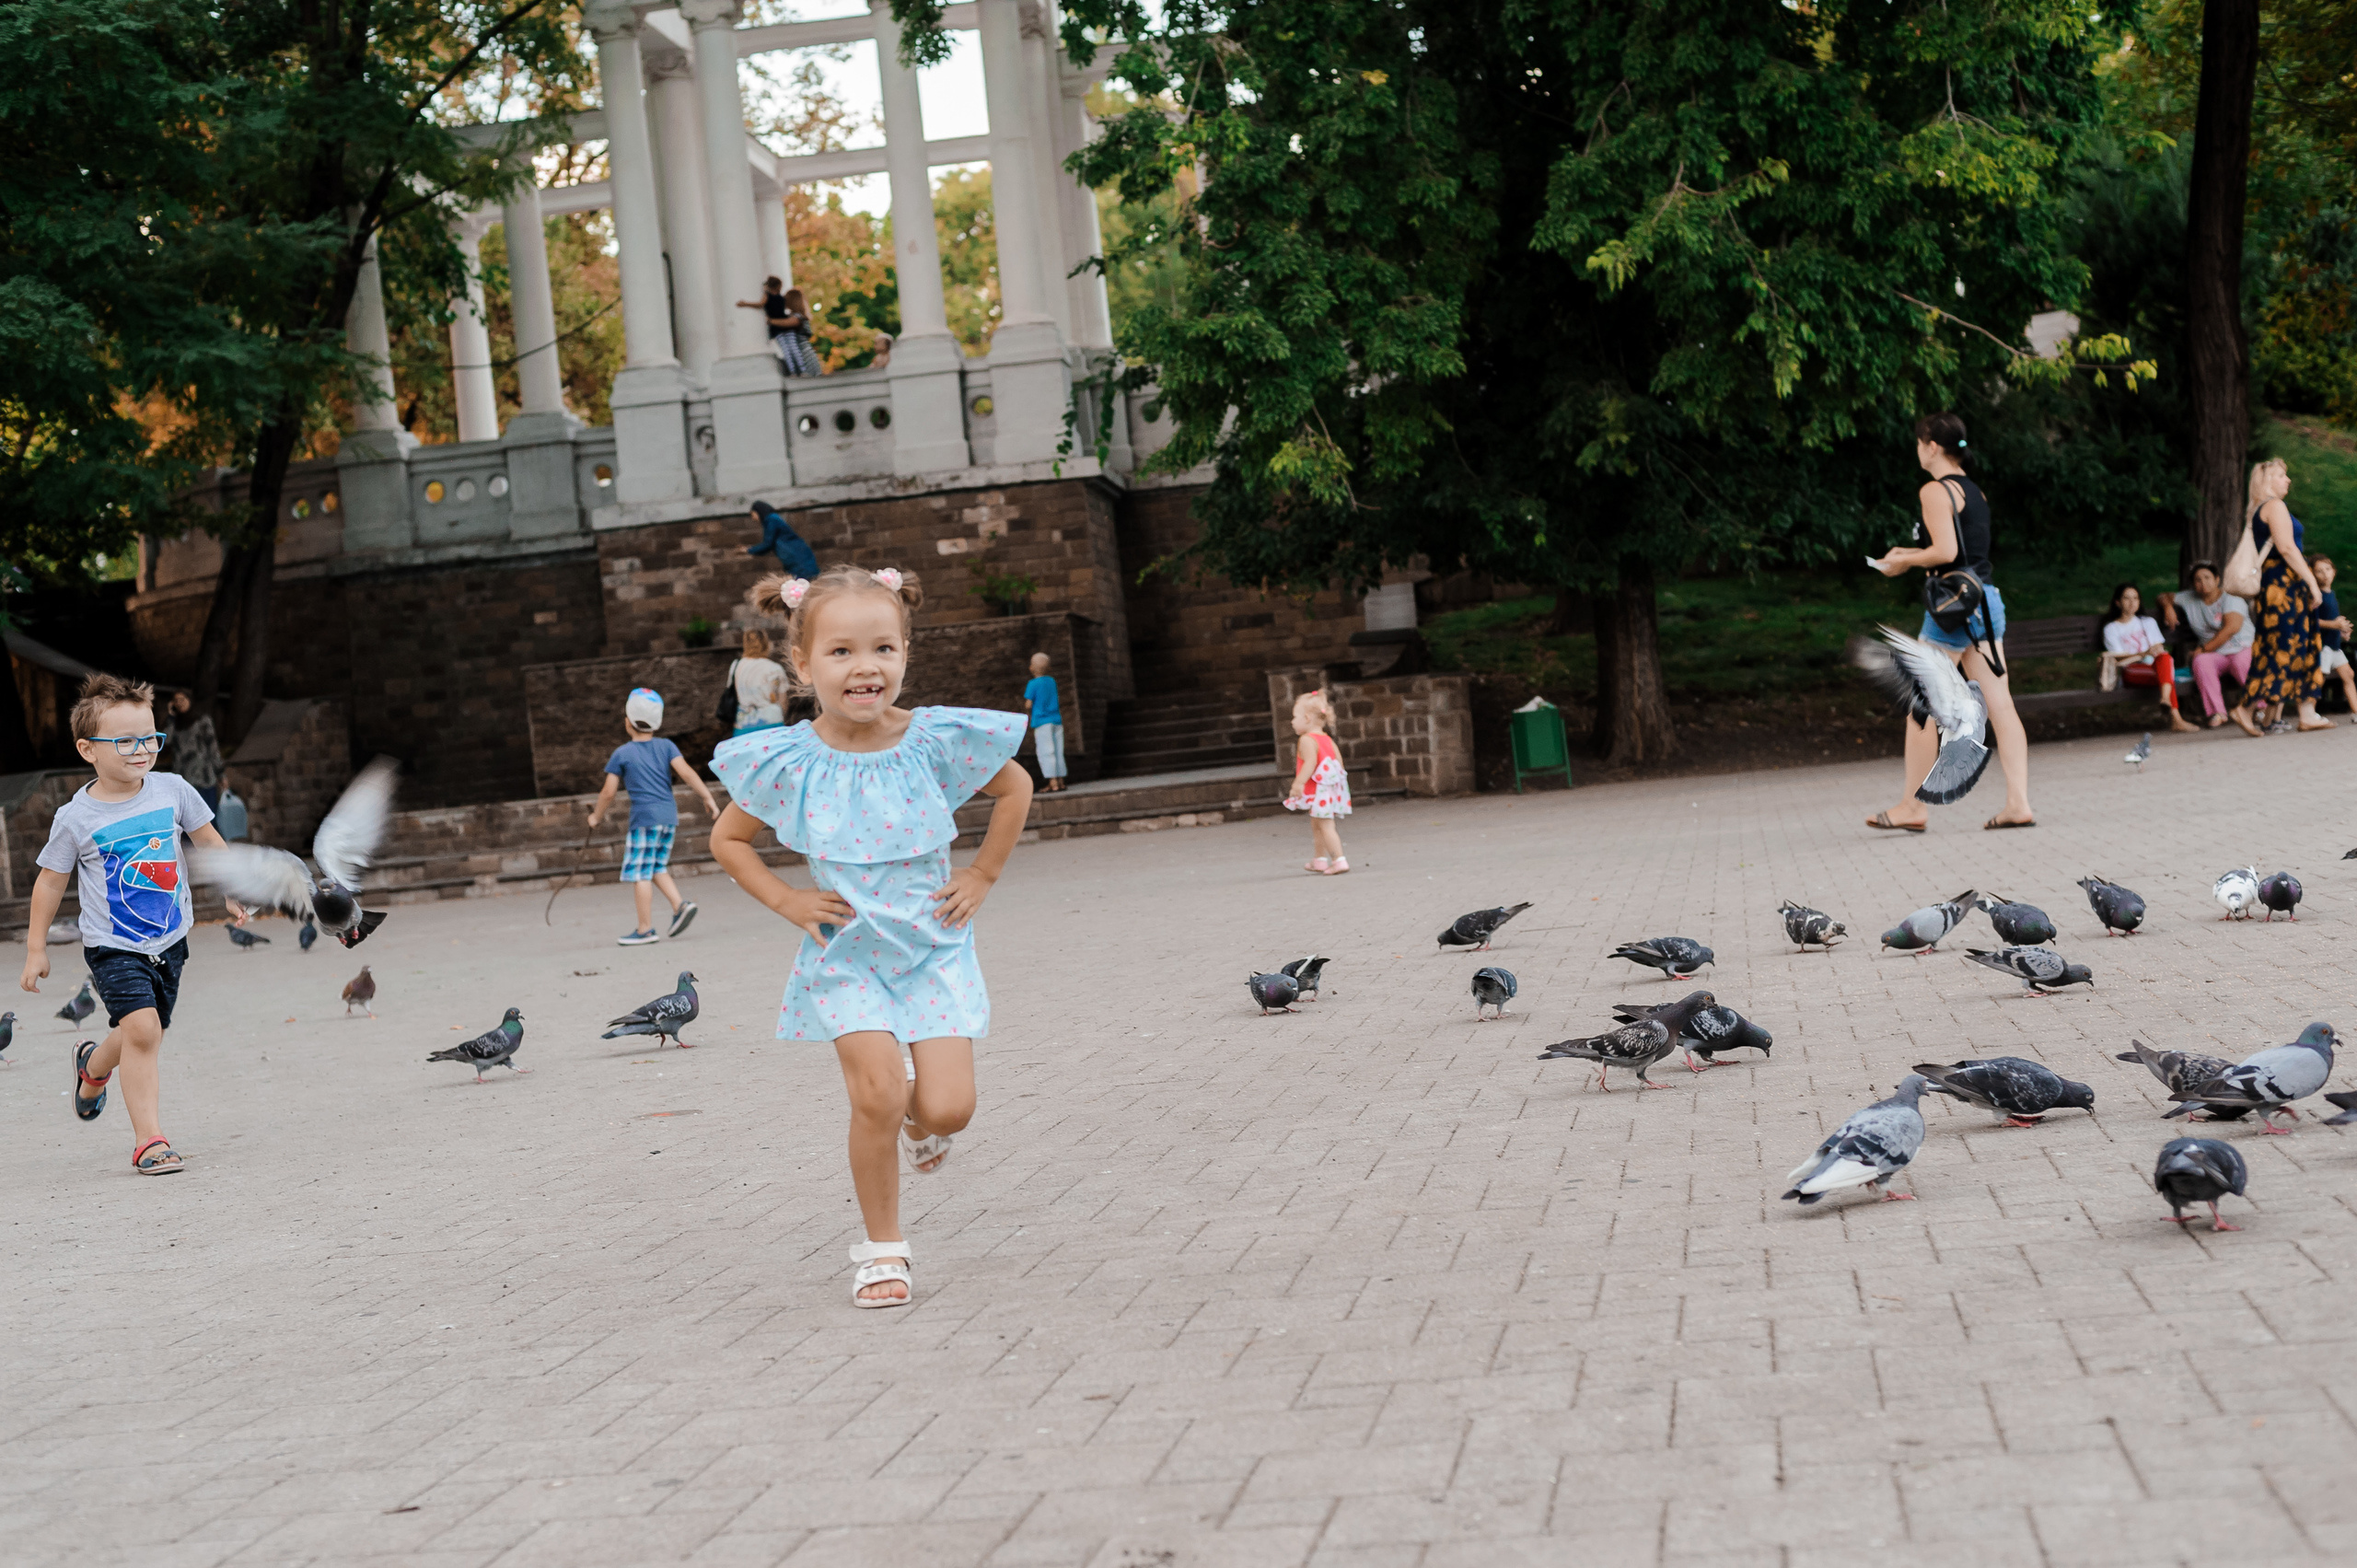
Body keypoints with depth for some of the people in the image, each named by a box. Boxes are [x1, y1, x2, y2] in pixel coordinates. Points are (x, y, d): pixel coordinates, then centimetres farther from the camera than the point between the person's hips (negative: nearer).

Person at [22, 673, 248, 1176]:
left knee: (141, 1035, 16)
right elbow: (50, 881, 0)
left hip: (170, 940, 4)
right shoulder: (76, 817, -11)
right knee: (142, 1029, -21)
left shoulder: (172, 790, -5)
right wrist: (36, 948, 4)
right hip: (113, 947, -4)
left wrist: (230, 894, 11)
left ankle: (93, 1065, 51)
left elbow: (208, 838, 12)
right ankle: (149, 1139, -13)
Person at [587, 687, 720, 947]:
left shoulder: (621, 754, 0)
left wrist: (597, 816, 17)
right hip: (669, 816, 6)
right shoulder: (666, 747, 7)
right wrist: (708, 798, -4)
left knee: (639, 873, 0)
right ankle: (680, 905, 1)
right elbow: (686, 773, -5)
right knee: (657, 868, 20)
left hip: (644, 818, -6)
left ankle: (645, 929, 0)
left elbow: (608, 793, 1)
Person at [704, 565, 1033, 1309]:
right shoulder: (787, 762, -11)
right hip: (846, 953, -1)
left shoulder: (936, 741, -10)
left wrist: (983, 875, 3)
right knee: (875, 1095, -14)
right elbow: (727, 838, 6)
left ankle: (914, 1113, 31)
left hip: (931, 944, 1)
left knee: (947, 1108, -9)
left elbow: (1016, 787, 8)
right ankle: (882, 1247, 6)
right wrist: (786, 900, -4)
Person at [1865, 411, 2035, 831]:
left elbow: (1945, 552, -18)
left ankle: (1913, 807, 5)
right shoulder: (1974, 491, 17)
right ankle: (2019, 804, -3)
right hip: (1987, 598, 8)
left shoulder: (1935, 491, -9)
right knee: (2000, 705, 2)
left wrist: (1904, 561, -4)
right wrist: (1909, 554, 22)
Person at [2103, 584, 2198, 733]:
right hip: (2131, 672, -3)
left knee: (2164, 658, -35)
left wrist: (2132, 658, -12)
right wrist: (2144, 654, -22)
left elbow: (2159, 648, 11)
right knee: (2168, 676, -34)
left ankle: (2165, 698, -57)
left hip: (2154, 666, 3)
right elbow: (2120, 658, -1)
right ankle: (2175, 718, -53)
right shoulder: (2111, 629, 14)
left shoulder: (2148, 622, 26)